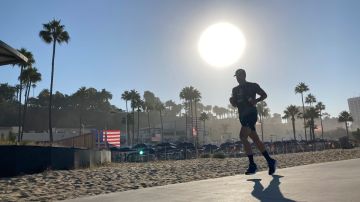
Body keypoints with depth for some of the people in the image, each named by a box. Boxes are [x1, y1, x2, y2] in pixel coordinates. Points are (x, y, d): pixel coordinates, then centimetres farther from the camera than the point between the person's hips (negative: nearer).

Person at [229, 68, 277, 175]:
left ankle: (252, 165, -15)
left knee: (243, 137, -21)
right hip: (242, 116, 6)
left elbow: (264, 95, 8)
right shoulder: (235, 89, 17)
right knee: (256, 140, 6)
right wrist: (232, 100, -6)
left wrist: (256, 100, -11)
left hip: (251, 113, -6)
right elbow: (235, 105, 16)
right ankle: (270, 161, 17)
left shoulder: (253, 86, 3)